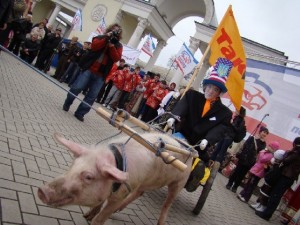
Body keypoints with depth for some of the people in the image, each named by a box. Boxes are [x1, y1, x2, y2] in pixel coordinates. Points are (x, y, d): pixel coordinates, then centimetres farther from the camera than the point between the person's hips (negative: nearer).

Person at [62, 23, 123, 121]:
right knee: (76, 88, -4)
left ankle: (80, 113, 11)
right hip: (89, 69, -1)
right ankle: (67, 104, 21)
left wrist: (112, 45, -15)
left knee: (92, 95, 1)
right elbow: (94, 46, -12)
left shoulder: (118, 46, 9)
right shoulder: (101, 37, 7)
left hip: (100, 75, 2)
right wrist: (106, 38, -16)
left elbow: (117, 58, -6)